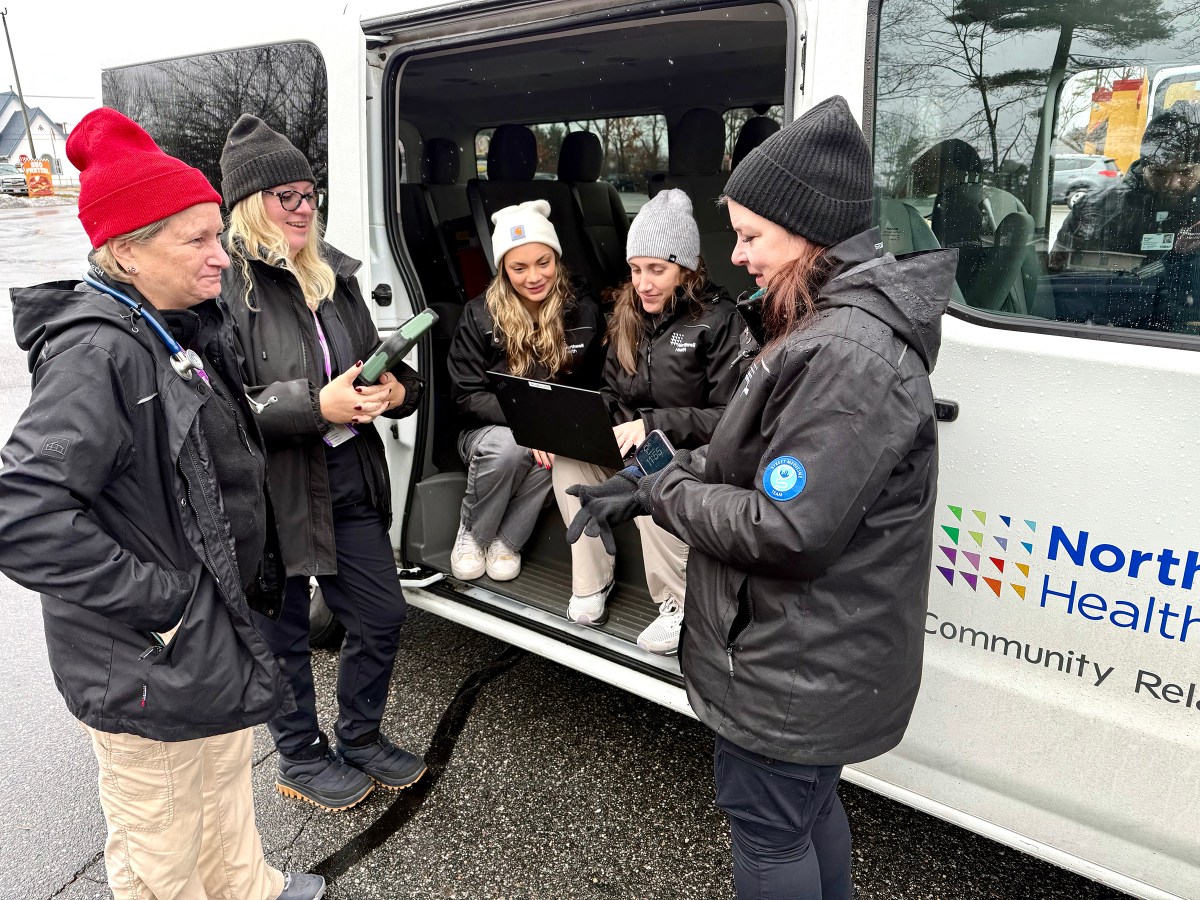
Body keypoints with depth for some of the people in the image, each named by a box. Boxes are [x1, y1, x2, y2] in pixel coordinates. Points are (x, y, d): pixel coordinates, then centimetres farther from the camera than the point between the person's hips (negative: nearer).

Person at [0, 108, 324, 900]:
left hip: (220, 627, 9)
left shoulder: (188, 326, 4)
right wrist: (162, 601, -26)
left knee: (226, 779, 30)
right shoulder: (98, 353, -25)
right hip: (149, 666, -9)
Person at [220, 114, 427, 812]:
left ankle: (361, 737, 40)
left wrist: (396, 389, -4)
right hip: (274, 490, -6)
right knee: (285, 635, 13)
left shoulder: (334, 272, 9)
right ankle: (301, 760, 37)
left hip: (350, 480, 7)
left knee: (382, 616, 14)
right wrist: (317, 406, -25)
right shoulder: (224, 283, -14)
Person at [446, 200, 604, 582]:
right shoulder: (480, 316, -7)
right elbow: (467, 396, -9)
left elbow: (592, 385, 4)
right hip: (492, 429, -1)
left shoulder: (583, 311, -3)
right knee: (507, 447, -36)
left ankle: (507, 541, -12)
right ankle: (471, 535, -8)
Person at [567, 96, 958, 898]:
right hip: (819, 653, 10)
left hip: (793, 668, -10)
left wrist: (665, 493, -15)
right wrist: (647, 481, -1)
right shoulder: (834, 329, 7)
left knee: (766, 822, 10)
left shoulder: (848, 355, -27)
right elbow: (756, 460, 12)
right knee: (809, 805, 27)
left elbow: (787, 531, -29)